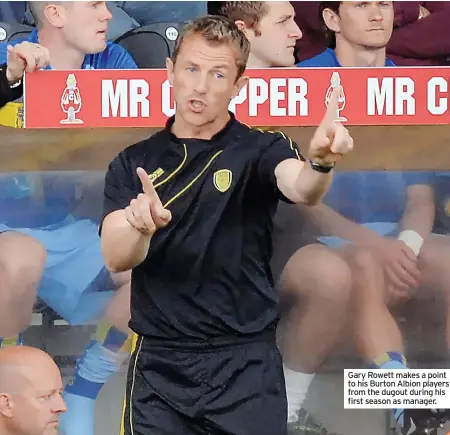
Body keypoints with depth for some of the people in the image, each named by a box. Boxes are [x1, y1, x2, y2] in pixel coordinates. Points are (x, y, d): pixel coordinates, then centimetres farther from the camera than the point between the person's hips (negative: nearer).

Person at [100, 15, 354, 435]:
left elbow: (300, 187, -24)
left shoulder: (259, 149, -2)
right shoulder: (132, 163, 5)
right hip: (158, 366, 2)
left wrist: (319, 162, -47)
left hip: (245, 367, -2)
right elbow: (115, 258, -7)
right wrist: (139, 226, -30)